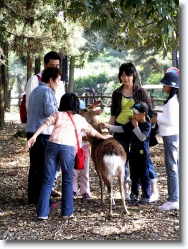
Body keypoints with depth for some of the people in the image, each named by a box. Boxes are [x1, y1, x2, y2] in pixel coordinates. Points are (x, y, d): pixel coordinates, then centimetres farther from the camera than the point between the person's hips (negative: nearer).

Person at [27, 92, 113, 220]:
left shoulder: (58, 114, 19)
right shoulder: (80, 119, 21)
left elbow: (46, 123, 3)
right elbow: (91, 130, 36)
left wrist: (34, 136, -3)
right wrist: (103, 137, 53)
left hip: (52, 145, 1)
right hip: (68, 148, -1)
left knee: (48, 180, 6)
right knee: (67, 181, 13)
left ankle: (42, 212, 6)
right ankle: (67, 212, 17)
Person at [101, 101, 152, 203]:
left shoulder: (147, 125, -12)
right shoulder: (131, 123, 7)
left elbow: (142, 137, -20)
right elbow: (121, 129, 6)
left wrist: (136, 127, -21)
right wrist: (108, 126, -3)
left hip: (143, 154, -6)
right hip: (133, 153, 6)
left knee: (144, 176, 1)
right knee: (134, 175, 13)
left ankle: (146, 196, 7)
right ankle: (134, 194, 21)